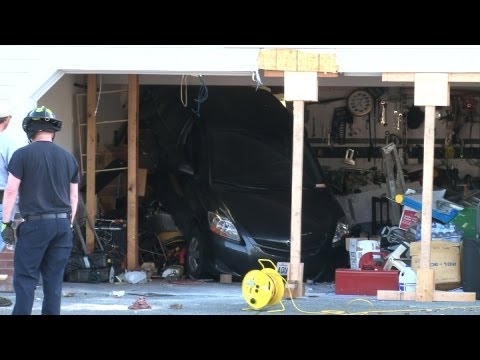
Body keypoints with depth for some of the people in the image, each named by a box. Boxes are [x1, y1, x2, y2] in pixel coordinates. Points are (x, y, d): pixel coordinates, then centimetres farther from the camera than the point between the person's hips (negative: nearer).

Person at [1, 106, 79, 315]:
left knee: (25, 278, -2)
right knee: (54, 279, 7)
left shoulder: (23, 155, -4)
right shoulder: (68, 158, 10)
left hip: (35, 223, -4)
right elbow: (74, 196, 14)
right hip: (62, 223, 4)